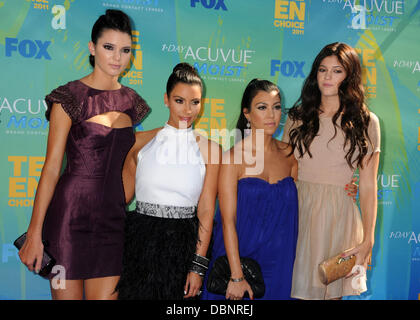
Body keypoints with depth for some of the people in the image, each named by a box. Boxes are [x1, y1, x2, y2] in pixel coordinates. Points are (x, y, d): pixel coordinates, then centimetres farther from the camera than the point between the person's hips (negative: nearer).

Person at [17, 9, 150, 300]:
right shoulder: (70, 97, -6)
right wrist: (35, 233, -11)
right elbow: (52, 168, -9)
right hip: (71, 212, -4)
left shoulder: (131, 101, 10)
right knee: (67, 295, 3)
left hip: (112, 216, 5)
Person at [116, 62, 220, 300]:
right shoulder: (141, 141, 4)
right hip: (141, 241, 1)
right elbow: (123, 195, 9)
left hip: (184, 244, -1)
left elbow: (206, 210, -3)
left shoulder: (209, 149, 0)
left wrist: (198, 266, -7)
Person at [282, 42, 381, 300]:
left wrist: (368, 240, -6)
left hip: (340, 216, -1)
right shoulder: (298, 117, 8)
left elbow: (368, 186, 0)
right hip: (298, 213, 1)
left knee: (332, 290, 6)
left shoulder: (366, 122, 3)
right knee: (298, 289, 4)